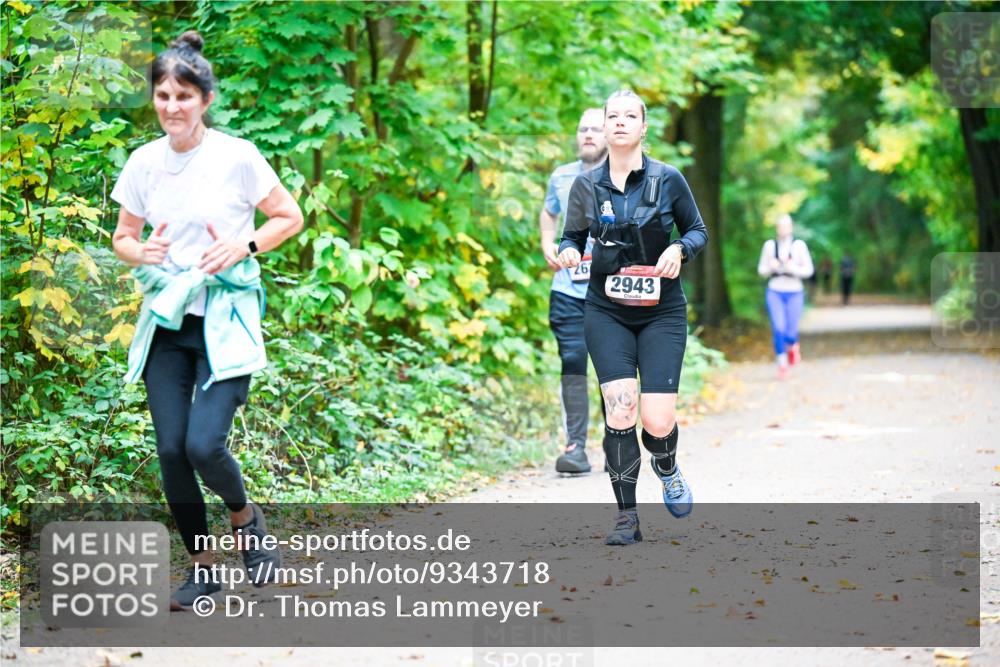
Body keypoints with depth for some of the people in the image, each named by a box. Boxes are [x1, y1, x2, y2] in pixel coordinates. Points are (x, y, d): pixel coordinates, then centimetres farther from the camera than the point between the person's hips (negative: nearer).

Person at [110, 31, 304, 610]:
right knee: (171, 451, -1)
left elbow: (291, 218, 0)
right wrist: (141, 252, -10)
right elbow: (123, 237, 13)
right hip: (166, 320, 4)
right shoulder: (145, 162, 3)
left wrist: (243, 246, -15)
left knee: (204, 444, -17)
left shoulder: (236, 156, -9)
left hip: (225, 318, -4)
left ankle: (247, 518, 16)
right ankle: (202, 567, 17)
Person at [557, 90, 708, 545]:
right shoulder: (585, 185, 3)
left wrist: (679, 249, -13)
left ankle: (667, 469, 30)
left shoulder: (668, 179, -1)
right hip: (606, 311, 1)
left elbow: (698, 230, 9)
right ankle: (626, 517, -2)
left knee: (657, 420, -8)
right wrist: (568, 252, -11)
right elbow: (572, 237, 12)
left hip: (662, 311, -1)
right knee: (619, 409, -15)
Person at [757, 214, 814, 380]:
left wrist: (794, 269, -19)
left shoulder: (799, 245, -3)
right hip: (775, 292, 1)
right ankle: (782, 365, 0)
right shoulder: (769, 245, 2)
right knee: (778, 329, -11)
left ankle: (793, 346, 38)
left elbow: (808, 269, -1)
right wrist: (770, 267, -13)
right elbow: (761, 269, 8)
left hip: (794, 293, -1)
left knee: (791, 331, 1)